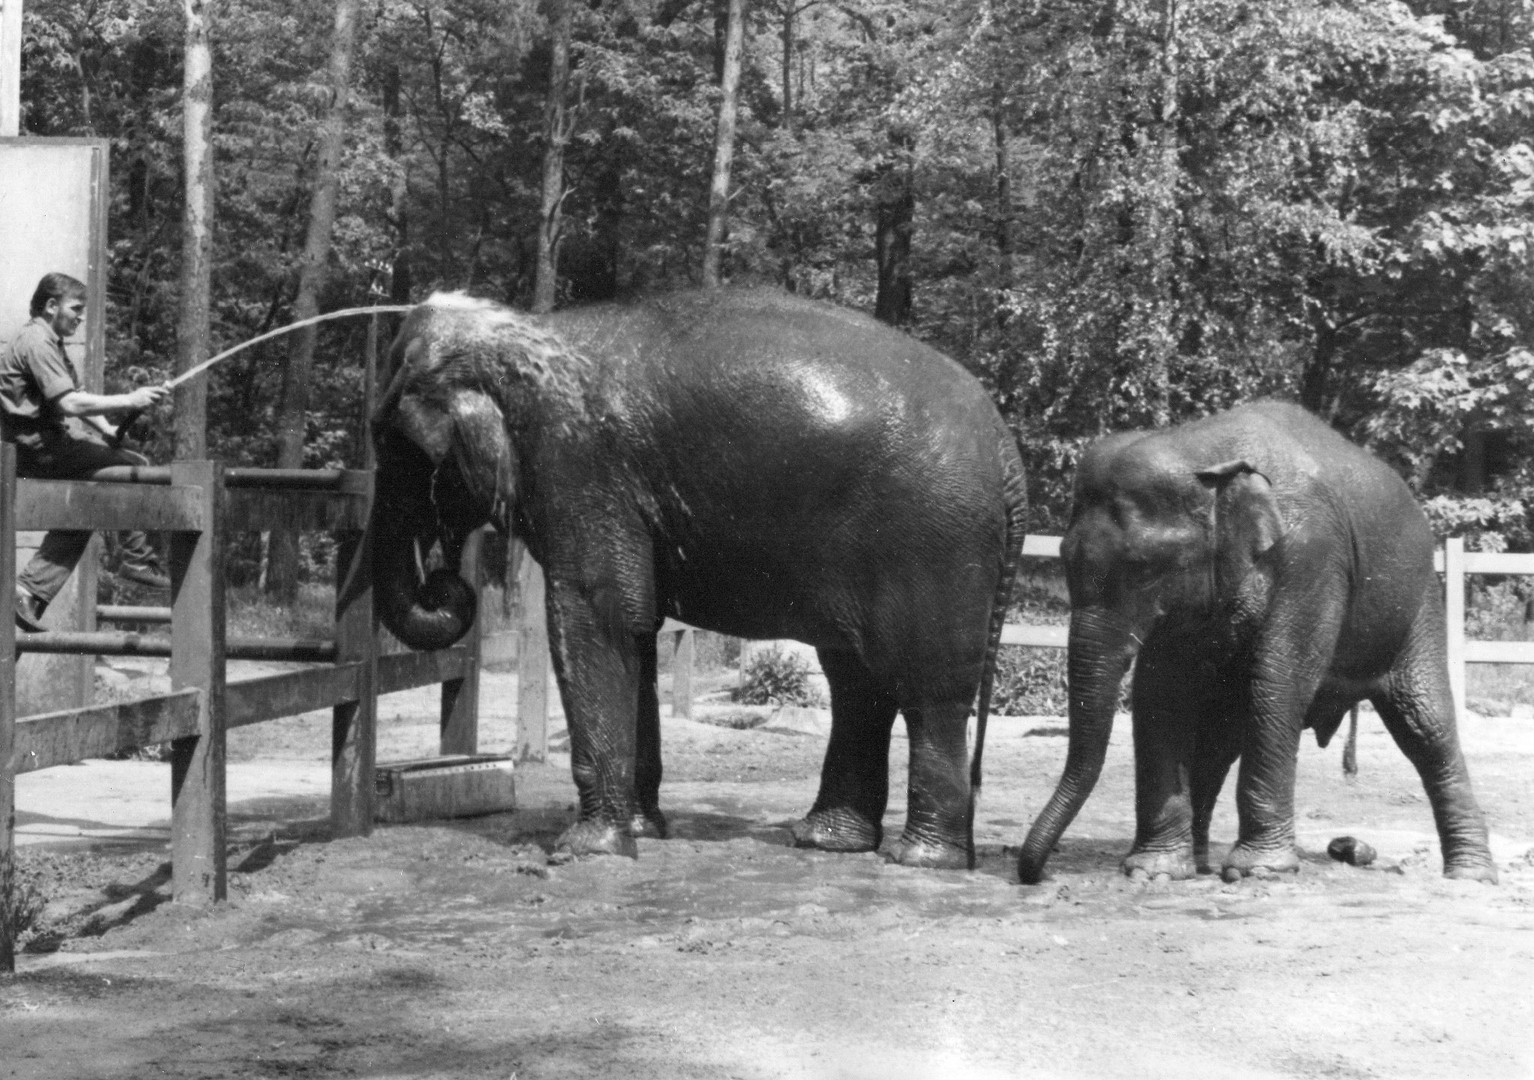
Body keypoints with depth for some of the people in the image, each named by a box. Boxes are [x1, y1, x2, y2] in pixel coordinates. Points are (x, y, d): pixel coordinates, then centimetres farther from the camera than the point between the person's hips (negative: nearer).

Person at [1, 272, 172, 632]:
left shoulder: (51, 342, 20)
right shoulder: (35, 342, -14)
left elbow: (76, 399, 18)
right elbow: (69, 403, -24)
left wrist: (106, 430, 2)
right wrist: (131, 401, -24)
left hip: (49, 438, 10)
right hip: (34, 447, -10)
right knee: (134, 467, -13)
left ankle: (29, 590, 10)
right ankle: (138, 559, -7)